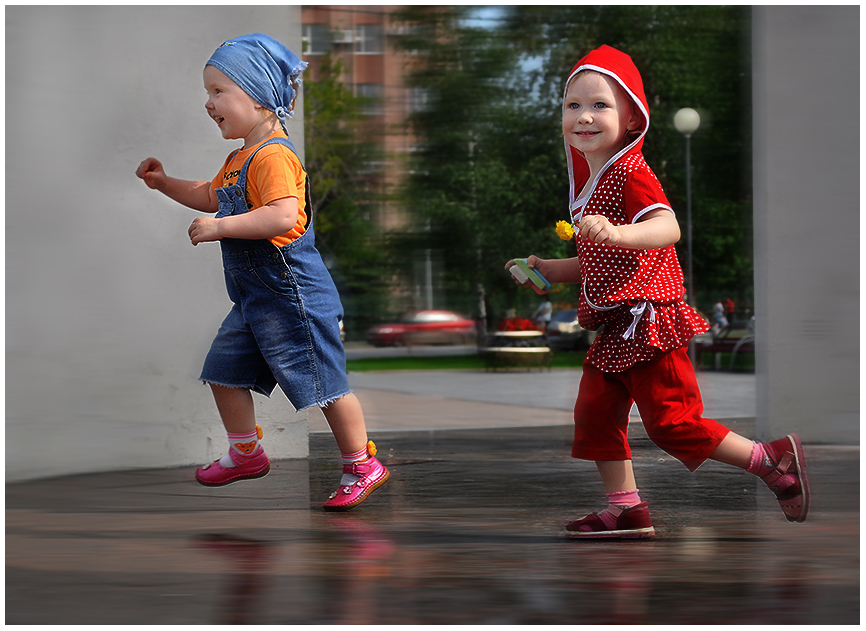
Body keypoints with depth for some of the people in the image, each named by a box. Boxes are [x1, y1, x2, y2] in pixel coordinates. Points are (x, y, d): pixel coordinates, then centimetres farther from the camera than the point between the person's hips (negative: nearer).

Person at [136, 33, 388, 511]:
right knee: (224, 370, 15)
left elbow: (283, 216, -35)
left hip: (291, 295, -10)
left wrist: (221, 227, -32)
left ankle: (362, 466, 8)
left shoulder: (273, 155, -20)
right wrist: (164, 183, 19)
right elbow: (211, 196, 31)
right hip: (253, 298, 10)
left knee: (323, 383, -3)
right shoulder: (240, 156, 14)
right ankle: (246, 453, 31)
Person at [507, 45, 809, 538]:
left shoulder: (632, 174, -14)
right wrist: (547, 270, 21)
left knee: (672, 423, -7)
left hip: (647, 322, -10)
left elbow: (668, 227, -34)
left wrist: (616, 233, -49)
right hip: (613, 330, 10)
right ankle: (626, 509, 15)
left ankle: (774, 460, 7)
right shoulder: (590, 182, 17)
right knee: (595, 413, 7)